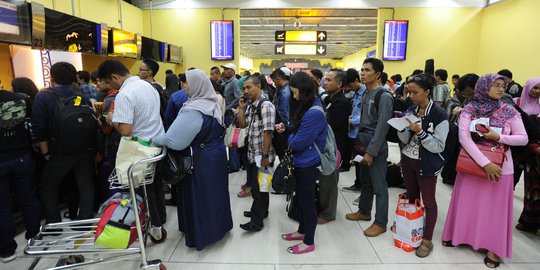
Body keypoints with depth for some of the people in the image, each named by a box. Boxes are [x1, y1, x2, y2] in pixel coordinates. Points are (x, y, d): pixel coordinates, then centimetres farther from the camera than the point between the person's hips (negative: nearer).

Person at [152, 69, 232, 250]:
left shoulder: (193, 110, -24)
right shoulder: (212, 104, 3)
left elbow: (173, 138, -26)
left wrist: (153, 139, -8)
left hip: (202, 160, -8)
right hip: (217, 153, 8)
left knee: (199, 196, 8)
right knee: (215, 193, 20)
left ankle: (202, 234, 23)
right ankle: (218, 225, 37)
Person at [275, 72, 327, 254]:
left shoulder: (313, 113, -26)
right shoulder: (308, 108, 6)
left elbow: (298, 143, -24)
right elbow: (297, 128, 17)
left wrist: (288, 136, -4)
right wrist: (285, 128, -2)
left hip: (308, 164, -10)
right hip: (301, 161, 10)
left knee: (307, 201, 5)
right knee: (301, 198, 22)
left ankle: (309, 242, 23)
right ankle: (302, 231, 40)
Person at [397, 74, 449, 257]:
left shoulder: (439, 115, -16)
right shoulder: (411, 110, 2)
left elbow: (438, 146, -19)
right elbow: (405, 140, 2)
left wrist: (420, 132, -29)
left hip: (426, 164, -6)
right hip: (408, 159, 6)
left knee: (428, 201, 6)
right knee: (411, 197, 18)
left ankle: (427, 240, 20)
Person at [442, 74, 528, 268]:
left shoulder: (509, 111, -4)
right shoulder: (469, 109, -8)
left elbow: (523, 139, -1)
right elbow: (464, 137, -18)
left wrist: (499, 137, -20)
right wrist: (485, 163, -24)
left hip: (500, 166, 0)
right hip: (472, 163, 0)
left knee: (495, 207, 9)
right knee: (467, 203, 13)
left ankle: (493, 247, 25)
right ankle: (458, 234, 33)